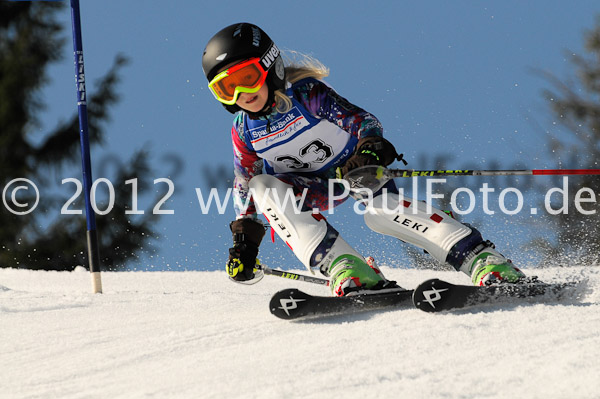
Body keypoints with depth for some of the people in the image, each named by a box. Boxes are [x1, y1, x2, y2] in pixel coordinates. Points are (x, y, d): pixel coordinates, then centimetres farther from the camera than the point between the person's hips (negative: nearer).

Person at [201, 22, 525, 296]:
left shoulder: (306, 93, -22)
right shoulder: (244, 130, -8)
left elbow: (361, 119, -27)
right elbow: (244, 186, 5)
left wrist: (370, 151, -48)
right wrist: (243, 237, -4)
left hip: (356, 164, -4)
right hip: (316, 188, 5)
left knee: (380, 211, -36)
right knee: (261, 186, -26)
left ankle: (484, 262, -40)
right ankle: (346, 270, -40)